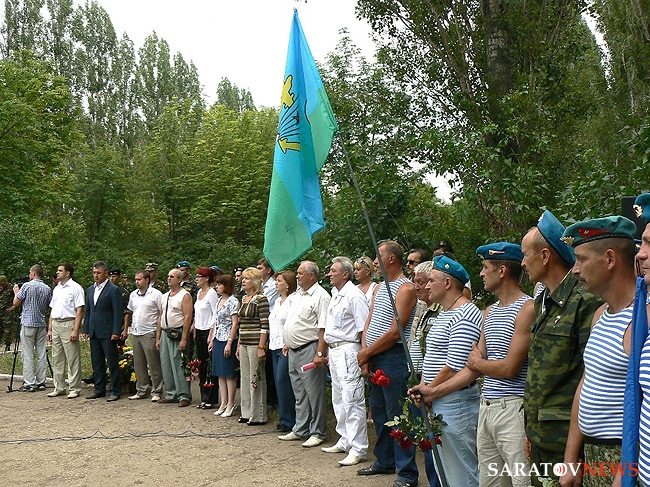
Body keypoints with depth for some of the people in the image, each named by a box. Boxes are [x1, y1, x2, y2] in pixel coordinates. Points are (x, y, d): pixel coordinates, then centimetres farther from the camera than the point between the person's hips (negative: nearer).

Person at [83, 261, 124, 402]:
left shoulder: (114, 290, -7)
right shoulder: (90, 290, 15)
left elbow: (118, 312, -11)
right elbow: (87, 311, 20)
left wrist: (116, 332, -15)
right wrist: (86, 329, 14)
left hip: (107, 333, -7)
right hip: (94, 332, 7)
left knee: (112, 362, -2)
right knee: (97, 362, 12)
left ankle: (115, 391, 4)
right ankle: (99, 390, 21)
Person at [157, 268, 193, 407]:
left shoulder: (184, 295, -6)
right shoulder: (165, 296, 17)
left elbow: (188, 318, -13)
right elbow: (160, 317, 19)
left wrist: (184, 339, -19)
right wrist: (158, 338, 14)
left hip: (177, 333, -7)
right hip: (165, 333, 8)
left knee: (178, 365, -8)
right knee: (166, 365, 9)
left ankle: (184, 396, -1)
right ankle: (171, 394, 18)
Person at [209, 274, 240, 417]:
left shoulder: (233, 301, -11)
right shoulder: (219, 301, 13)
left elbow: (235, 324, -14)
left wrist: (229, 343, -17)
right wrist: (211, 339, 15)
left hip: (228, 340, -8)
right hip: (218, 339, 8)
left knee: (229, 373, -2)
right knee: (220, 374, 10)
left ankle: (230, 404, 6)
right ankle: (223, 403, 17)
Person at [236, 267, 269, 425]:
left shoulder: (260, 299, -11)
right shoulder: (244, 299, 14)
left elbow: (265, 325, -15)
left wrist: (261, 347, -19)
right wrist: (239, 345, 17)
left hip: (255, 344, -8)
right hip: (244, 344, 8)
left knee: (256, 379, -1)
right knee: (245, 378, 13)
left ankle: (258, 416, 7)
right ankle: (247, 413, 22)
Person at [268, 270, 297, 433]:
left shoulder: (293, 300, -10)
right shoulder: (278, 301, 19)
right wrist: (270, 343, 19)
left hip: (287, 347, -9)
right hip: (275, 346, 9)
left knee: (283, 381, -9)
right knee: (279, 381, 9)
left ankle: (287, 421, 0)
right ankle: (284, 419, 16)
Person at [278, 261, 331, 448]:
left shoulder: (321, 296, -13)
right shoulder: (298, 294, 15)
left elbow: (323, 328, -18)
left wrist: (320, 353, -22)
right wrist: (287, 343, 19)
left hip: (309, 350, -9)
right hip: (294, 351, 9)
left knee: (315, 394, 0)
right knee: (299, 394, 16)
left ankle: (318, 433, 9)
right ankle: (300, 430, 26)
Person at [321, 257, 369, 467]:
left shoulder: (354, 295, -14)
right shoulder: (335, 295, 16)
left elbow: (363, 328, -17)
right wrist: (327, 349, 20)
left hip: (348, 350, -11)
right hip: (334, 350, 11)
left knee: (351, 399, -9)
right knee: (338, 399, 17)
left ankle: (358, 449, -4)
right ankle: (345, 441, 28)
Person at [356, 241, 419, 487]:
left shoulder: (406, 288, -12)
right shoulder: (380, 287, 16)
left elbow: (395, 332, -17)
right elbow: (369, 322, 12)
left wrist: (366, 353, -9)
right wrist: (365, 353, -2)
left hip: (393, 357, -9)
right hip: (373, 358, 9)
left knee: (396, 415, -4)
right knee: (378, 411, 17)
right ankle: (384, 461, 31)